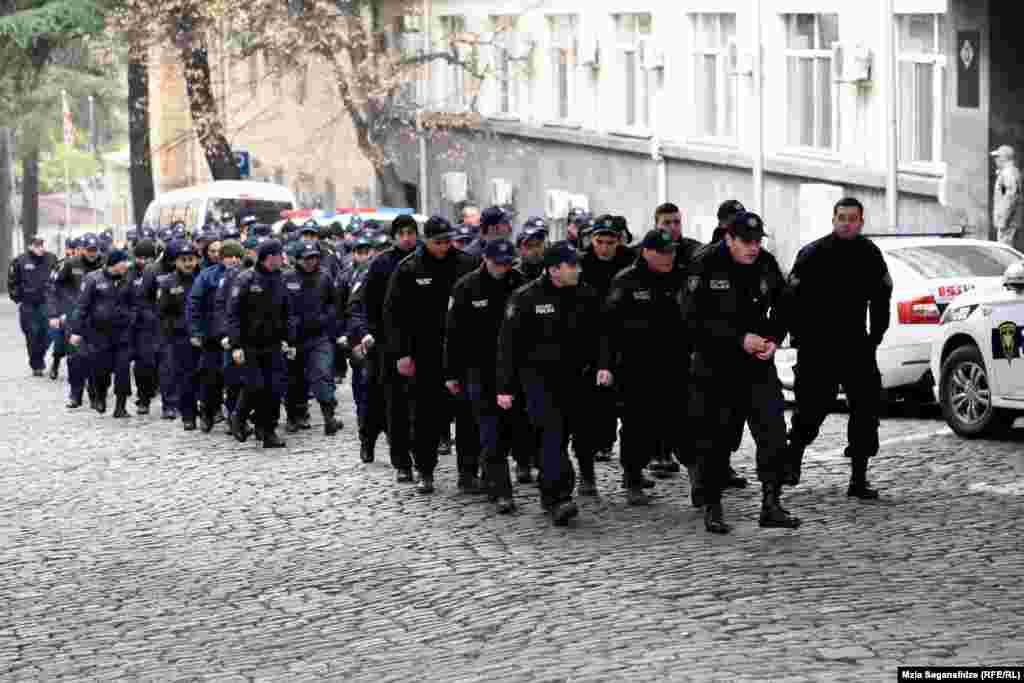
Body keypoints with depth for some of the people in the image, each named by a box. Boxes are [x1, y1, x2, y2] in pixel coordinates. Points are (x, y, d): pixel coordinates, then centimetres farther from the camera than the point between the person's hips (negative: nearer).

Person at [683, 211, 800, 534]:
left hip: (758, 362, 3)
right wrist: (740, 339, -22)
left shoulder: (767, 265, 2)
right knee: (715, 438, 3)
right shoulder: (706, 265, -11)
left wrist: (774, 340, -6)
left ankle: (771, 504, -6)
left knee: (773, 431, -9)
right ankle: (712, 508, 15)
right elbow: (695, 318, -17)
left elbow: (782, 308, 13)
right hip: (715, 364, -3)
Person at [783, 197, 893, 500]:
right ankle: (793, 458, 27)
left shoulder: (870, 254, 7)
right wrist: (802, 338, -5)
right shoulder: (813, 254, -4)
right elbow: (792, 299, -2)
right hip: (817, 349, -3)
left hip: (856, 347, 3)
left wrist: (875, 336, 10)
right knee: (812, 408, 0)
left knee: (866, 408, -5)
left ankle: (858, 480, -1)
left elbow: (880, 298, 17)